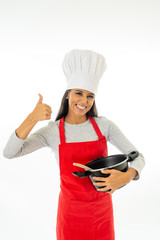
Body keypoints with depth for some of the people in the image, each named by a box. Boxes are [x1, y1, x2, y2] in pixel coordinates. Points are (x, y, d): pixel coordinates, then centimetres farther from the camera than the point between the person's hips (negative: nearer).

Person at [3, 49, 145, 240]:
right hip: (71, 210, -1)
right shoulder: (52, 131, -11)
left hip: (102, 208, 2)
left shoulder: (104, 125, -9)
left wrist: (127, 176, -29)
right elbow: (9, 153, -20)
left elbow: (137, 157, -8)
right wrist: (32, 119, -32)